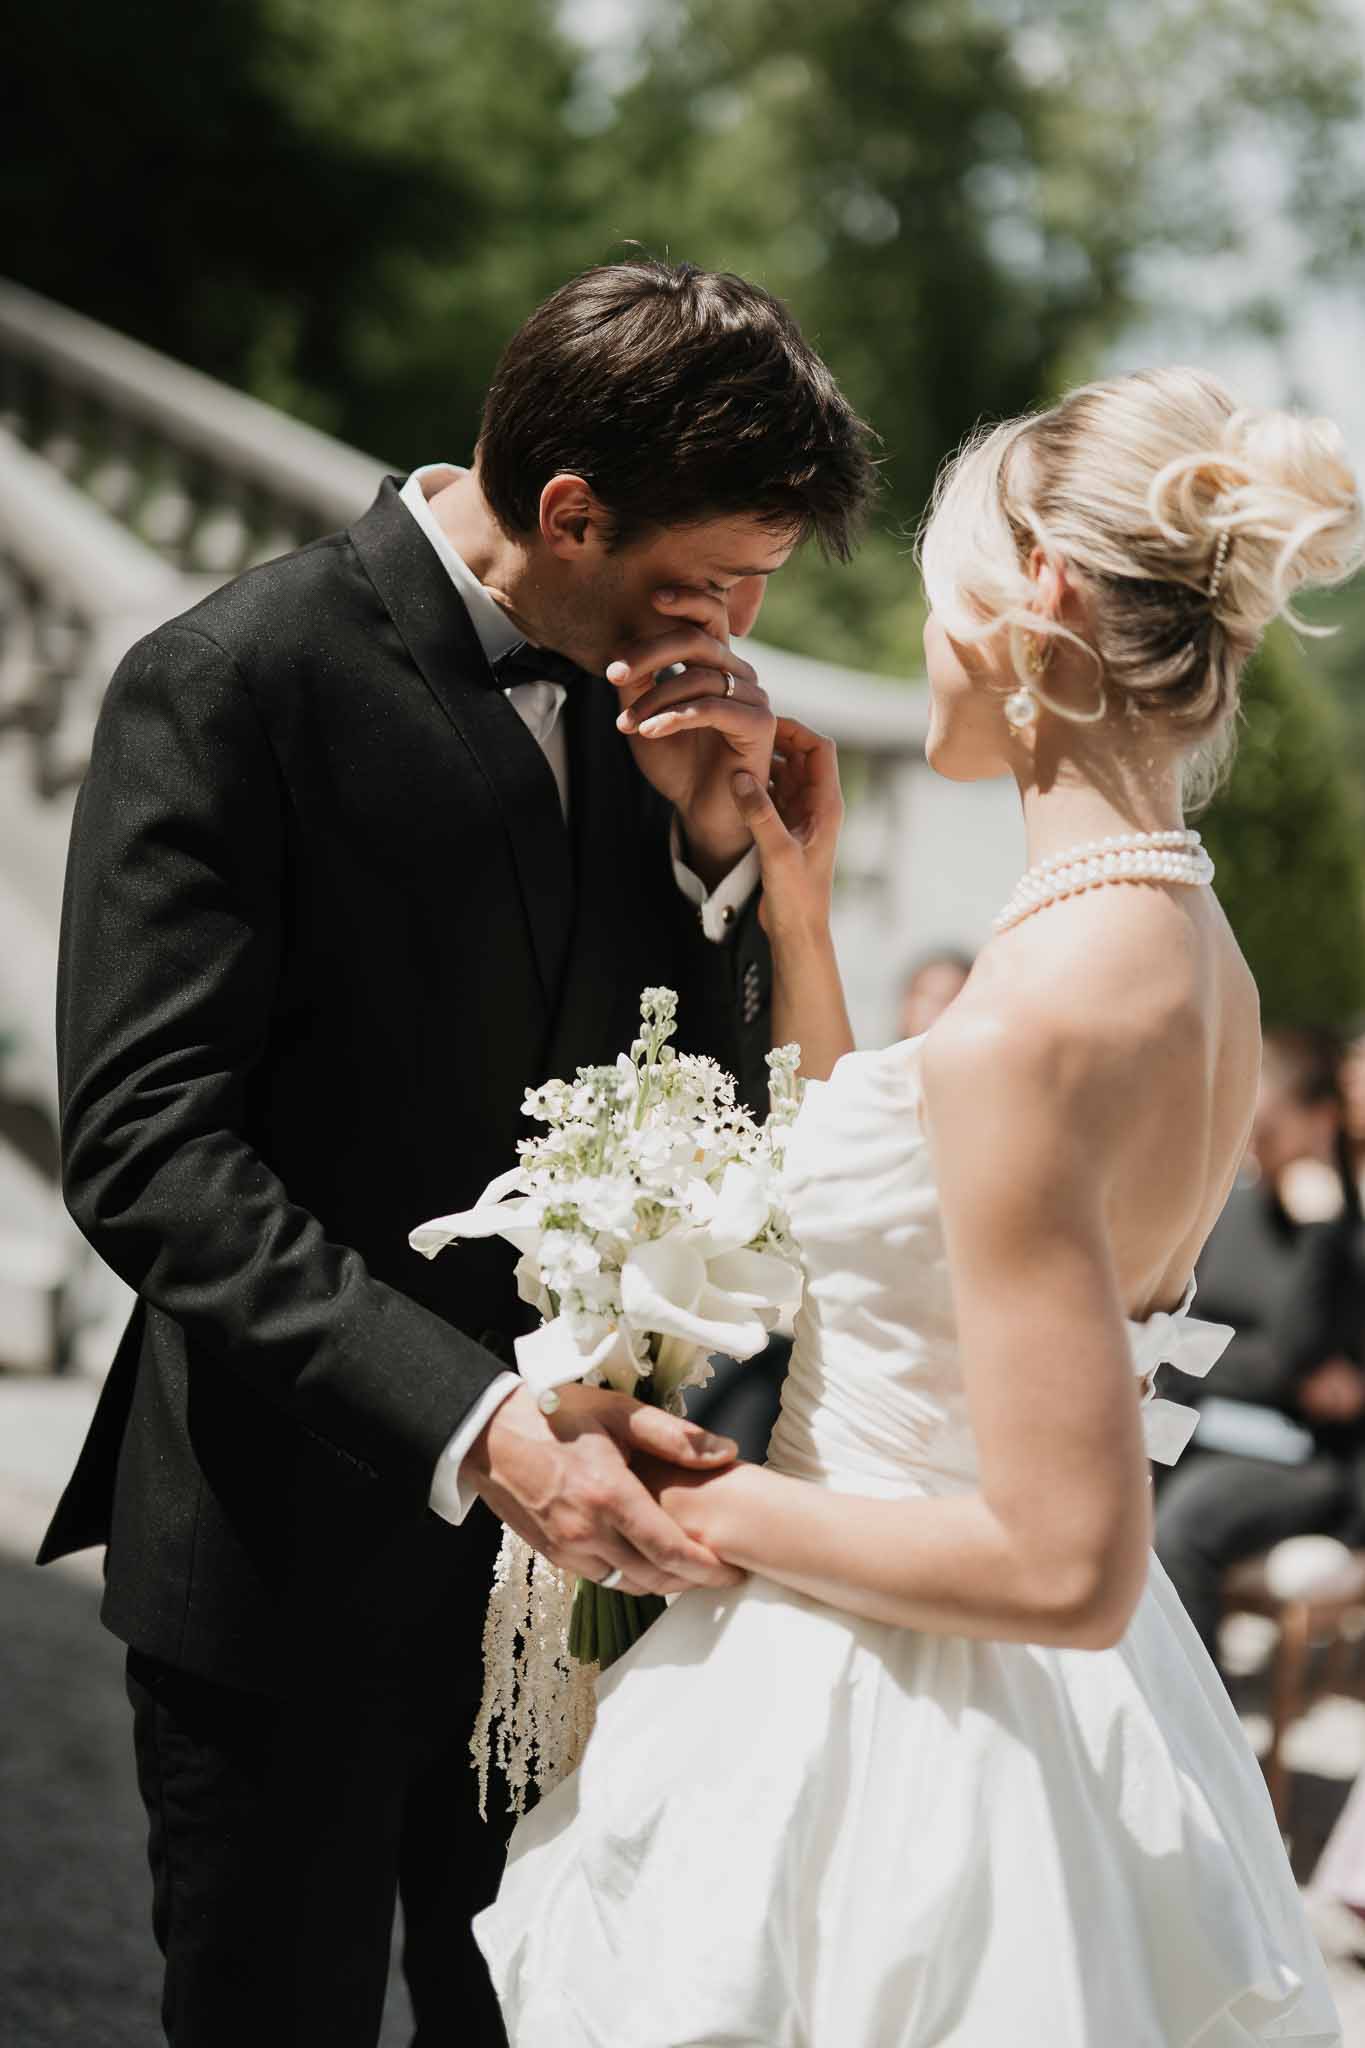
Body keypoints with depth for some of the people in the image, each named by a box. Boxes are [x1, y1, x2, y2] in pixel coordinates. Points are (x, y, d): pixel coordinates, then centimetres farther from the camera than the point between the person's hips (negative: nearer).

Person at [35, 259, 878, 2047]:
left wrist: (711, 846, -7)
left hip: (568, 1526, 6)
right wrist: (471, 1424, -29)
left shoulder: (637, 697, 6)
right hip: (301, 1556, -6)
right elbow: (146, 1149, -21)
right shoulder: (230, 685, -15)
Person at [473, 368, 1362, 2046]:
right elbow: (878, 1242, 11)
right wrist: (794, 920, 8)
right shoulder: (1205, 966, 2)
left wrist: (716, 1510, -15)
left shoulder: (1033, 1019, -27)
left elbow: (1068, 1567, -27)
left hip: (880, 1736, -9)